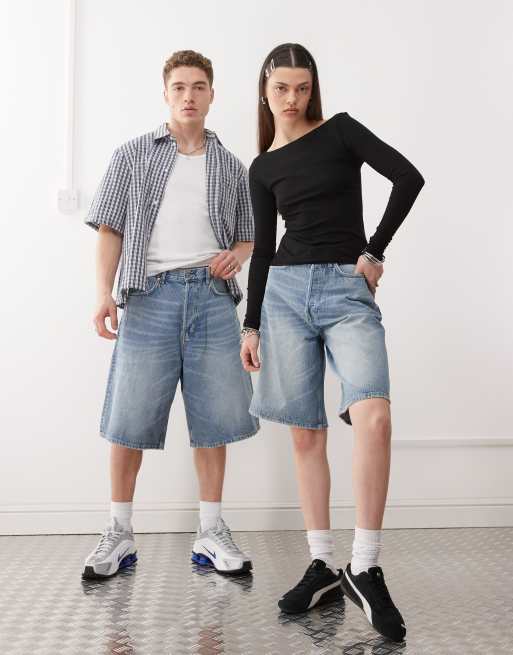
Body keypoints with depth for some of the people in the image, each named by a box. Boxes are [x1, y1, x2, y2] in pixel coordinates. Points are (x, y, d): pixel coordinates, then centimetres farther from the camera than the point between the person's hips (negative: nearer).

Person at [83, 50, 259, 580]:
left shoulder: (231, 167, 17)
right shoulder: (132, 156, 11)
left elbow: (247, 239, 21)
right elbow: (110, 229, 5)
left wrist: (235, 256, -2)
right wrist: (104, 293, -8)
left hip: (212, 297, 2)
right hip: (150, 295, -2)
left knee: (213, 418, 2)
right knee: (130, 420, -1)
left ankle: (211, 534, 15)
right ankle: (119, 534, 13)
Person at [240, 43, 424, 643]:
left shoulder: (340, 130, 6)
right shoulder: (262, 168, 13)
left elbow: (408, 177, -2)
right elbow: (263, 249, 14)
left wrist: (375, 252, -4)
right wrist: (251, 325, 10)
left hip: (348, 291, -3)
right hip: (285, 293, 3)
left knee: (373, 416, -23)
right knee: (306, 433, 2)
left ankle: (364, 568, -14)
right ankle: (322, 566, 11)